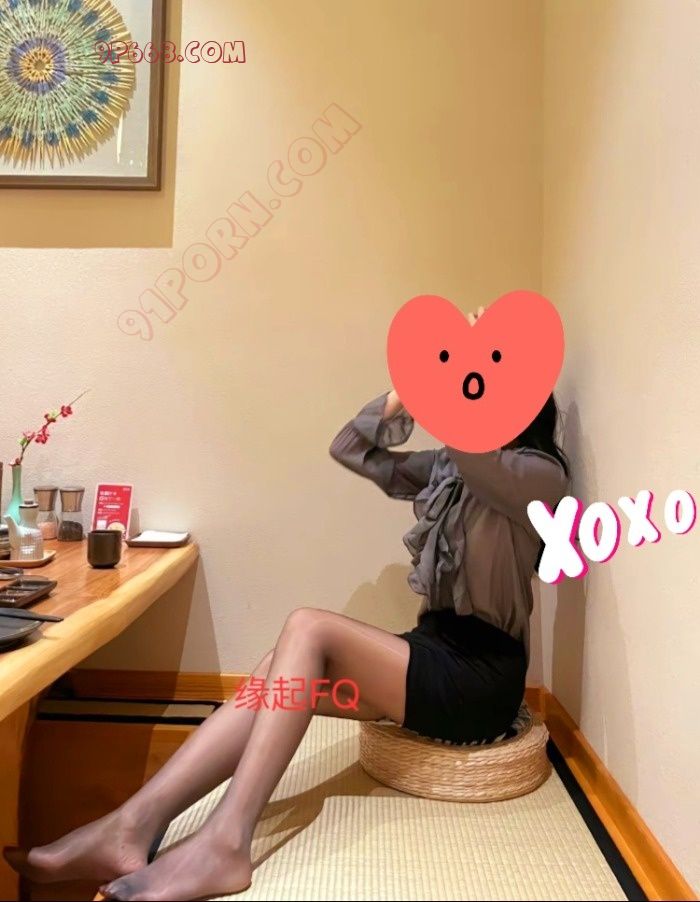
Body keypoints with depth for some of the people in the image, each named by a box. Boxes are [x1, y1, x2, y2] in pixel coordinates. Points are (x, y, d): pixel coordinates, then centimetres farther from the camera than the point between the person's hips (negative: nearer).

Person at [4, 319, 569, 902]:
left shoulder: (538, 475, -9)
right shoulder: (446, 469, 15)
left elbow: (471, 444, -32)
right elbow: (350, 449, 13)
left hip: (481, 678, -7)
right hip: (437, 656, 7)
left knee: (308, 630, -25)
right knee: (282, 679, -17)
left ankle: (223, 846, -29)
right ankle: (132, 828, -23)